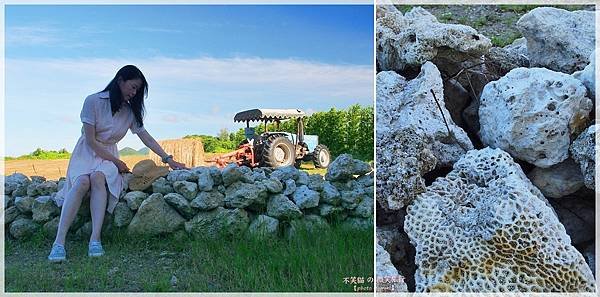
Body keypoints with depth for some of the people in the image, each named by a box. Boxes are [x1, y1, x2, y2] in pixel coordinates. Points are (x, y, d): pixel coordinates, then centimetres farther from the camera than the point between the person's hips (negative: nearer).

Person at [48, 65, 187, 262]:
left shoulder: (130, 111, 5)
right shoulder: (94, 101, -10)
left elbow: (146, 137, 5)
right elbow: (91, 141, -12)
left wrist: (169, 160, -2)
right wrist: (116, 162, -11)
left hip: (109, 155, 3)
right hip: (87, 152, -2)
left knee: (98, 177, -32)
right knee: (82, 181, -34)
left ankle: (95, 240, -40)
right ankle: (59, 242, -35)